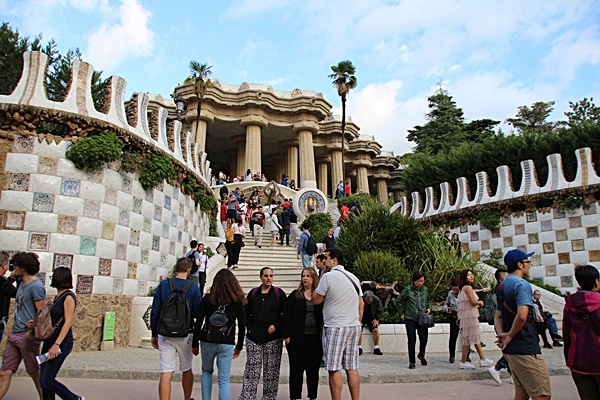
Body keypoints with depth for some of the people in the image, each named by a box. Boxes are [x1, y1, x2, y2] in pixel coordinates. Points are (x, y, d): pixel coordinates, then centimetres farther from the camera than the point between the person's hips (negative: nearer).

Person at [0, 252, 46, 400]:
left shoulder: (36, 286, -13)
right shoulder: (22, 284, 13)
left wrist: (32, 329, -28)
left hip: (28, 336, -8)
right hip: (14, 335, 8)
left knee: (34, 372, 6)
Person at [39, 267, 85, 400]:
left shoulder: (68, 296, -11)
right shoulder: (58, 297, 14)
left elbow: (68, 322, -17)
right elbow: (53, 321, 16)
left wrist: (56, 345, -21)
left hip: (61, 344, -9)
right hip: (50, 341, 9)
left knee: (47, 381, -7)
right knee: (44, 380, 6)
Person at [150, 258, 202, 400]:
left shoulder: (163, 284, -2)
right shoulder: (193, 287, -6)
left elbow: (154, 311, -1)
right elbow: (197, 313, -7)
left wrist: (154, 334, 7)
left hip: (165, 334, 0)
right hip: (185, 335, 0)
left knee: (166, 373, 2)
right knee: (187, 369, 18)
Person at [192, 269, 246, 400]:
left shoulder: (208, 298, -1)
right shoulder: (237, 301, -1)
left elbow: (198, 322, -1)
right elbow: (242, 325, 1)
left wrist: (195, 343, 8)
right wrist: (239, 346, 11)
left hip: (208, 342, 1)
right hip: (227, 344, -1)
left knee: (207, 371, 23)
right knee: (224, 379, 5)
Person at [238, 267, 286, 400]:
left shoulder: (279, 293, 1)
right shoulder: (253, 293, 8)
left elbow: (286, 314, 1)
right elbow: (246, 313, 13)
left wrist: (276, 325, -9)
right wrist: (249, 327, 1)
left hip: (273, 338, -2)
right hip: (254, 338, 2)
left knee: (271, 371, 4)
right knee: (251, 370, 3)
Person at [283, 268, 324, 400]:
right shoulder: (294, 295, 4)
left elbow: (325, 316, 4)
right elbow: (286, 315, 1)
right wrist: (286, 335, -6)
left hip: (315, 339, 0)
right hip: (297, 338, 0)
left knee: (313, 370, 10)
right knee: (296, 369, 6)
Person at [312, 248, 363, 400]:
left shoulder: (328, 276, -10)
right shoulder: (354, 277, 12)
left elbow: (316, 300, -4)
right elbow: (361, 304, 14)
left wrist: (321, 279, 4)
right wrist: (357, 324, 18)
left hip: (335, 327, -7)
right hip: (354, 327, 7)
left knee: (334, 369, 0)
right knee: (352, 368, 10)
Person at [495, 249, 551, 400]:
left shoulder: (502, 286, 16)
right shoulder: (522, 284, -13)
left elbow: (498, 317, 15)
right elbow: (522, 316, -26)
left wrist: (501, 334, -2)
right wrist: (509, 337, -13)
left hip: (511, 349, 9)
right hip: (525, 348, -9)